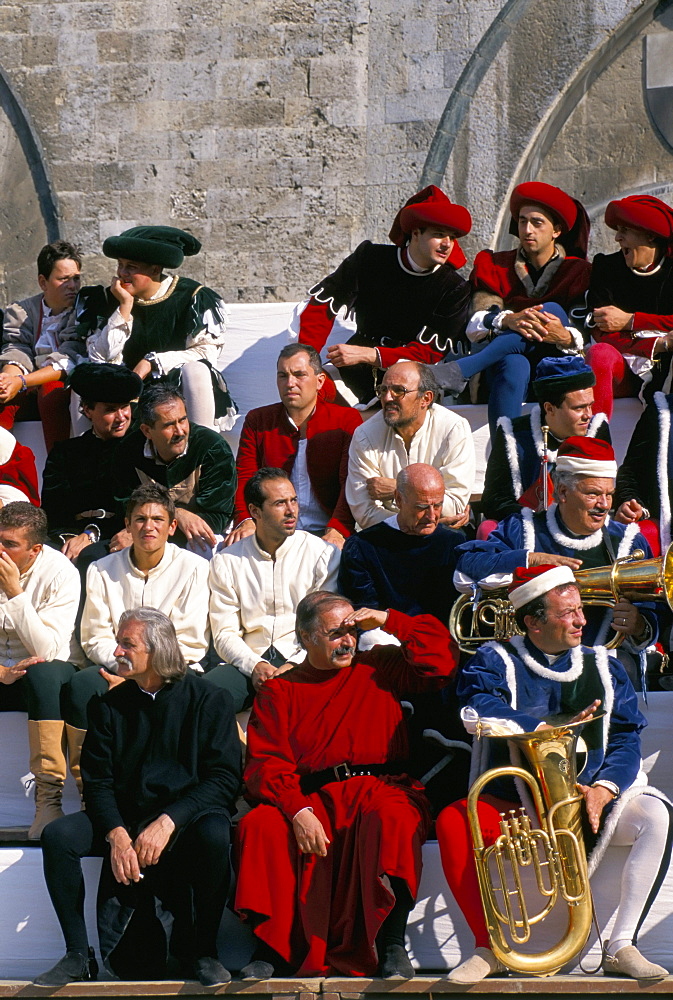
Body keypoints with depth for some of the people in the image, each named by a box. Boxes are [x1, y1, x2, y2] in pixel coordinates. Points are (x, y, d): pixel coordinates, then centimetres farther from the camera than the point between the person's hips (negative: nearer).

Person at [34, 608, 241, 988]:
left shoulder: (209, 700, -2)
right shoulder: (109, 706, 9)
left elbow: (225, 777, -10)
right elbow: (97, 781, 3)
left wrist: (168, 821, -23)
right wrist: (116, 834, -18)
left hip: (187, 815, -3)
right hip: (125, 817, 3)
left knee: (214, 835, -37)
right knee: (58, 836, -22)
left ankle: (201, 950, -15)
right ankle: (78, 956, -13)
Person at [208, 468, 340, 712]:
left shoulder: (323, 554, 6)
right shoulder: (226, 562, 10)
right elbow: (225, 634, 6)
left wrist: (293, 666, -14)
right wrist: (255, 666, -13)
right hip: (248, 662, 1)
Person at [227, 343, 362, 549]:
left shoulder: (346, 420, 6)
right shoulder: (257, 421, 14)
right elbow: (244, 479, 6)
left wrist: (336, 531, -22)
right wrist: (246, 522, -16)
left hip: (325, 533, -2)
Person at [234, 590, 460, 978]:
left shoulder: (378, 668, 20)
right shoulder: (279, 692, 15)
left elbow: (442, 659, 10)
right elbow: (266, 764, 2)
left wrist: (388, 621, 7)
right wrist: (298, 811, -17)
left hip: (381, 789, -1)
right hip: (313, 799, 1)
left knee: (392, 819, -36)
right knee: (260, 826, -29)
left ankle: (392, 945, -30)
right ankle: (271, 946, -20)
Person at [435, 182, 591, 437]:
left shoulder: (578, 272, 12)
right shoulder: (494, 265, 15)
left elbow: (585, 336, -3)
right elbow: (476, 326, -3)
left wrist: (565, 337, -28)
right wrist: (508, 320, -26)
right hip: (501, 361, 0)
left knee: (553, 310, -28)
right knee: (513, 365, -37)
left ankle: (459, 369, -39)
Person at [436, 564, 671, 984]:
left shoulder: (604, 667, 13)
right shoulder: (496, 661, 4)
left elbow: (627, 740, 4)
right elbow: (477, 712, -17)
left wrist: (602, 789, -15)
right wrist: (553, 727, -15)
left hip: (587, 803, 2)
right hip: (512, 806, -2)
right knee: (453, 822, -31)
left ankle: (621, 947, -18)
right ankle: (489, 947, -15)